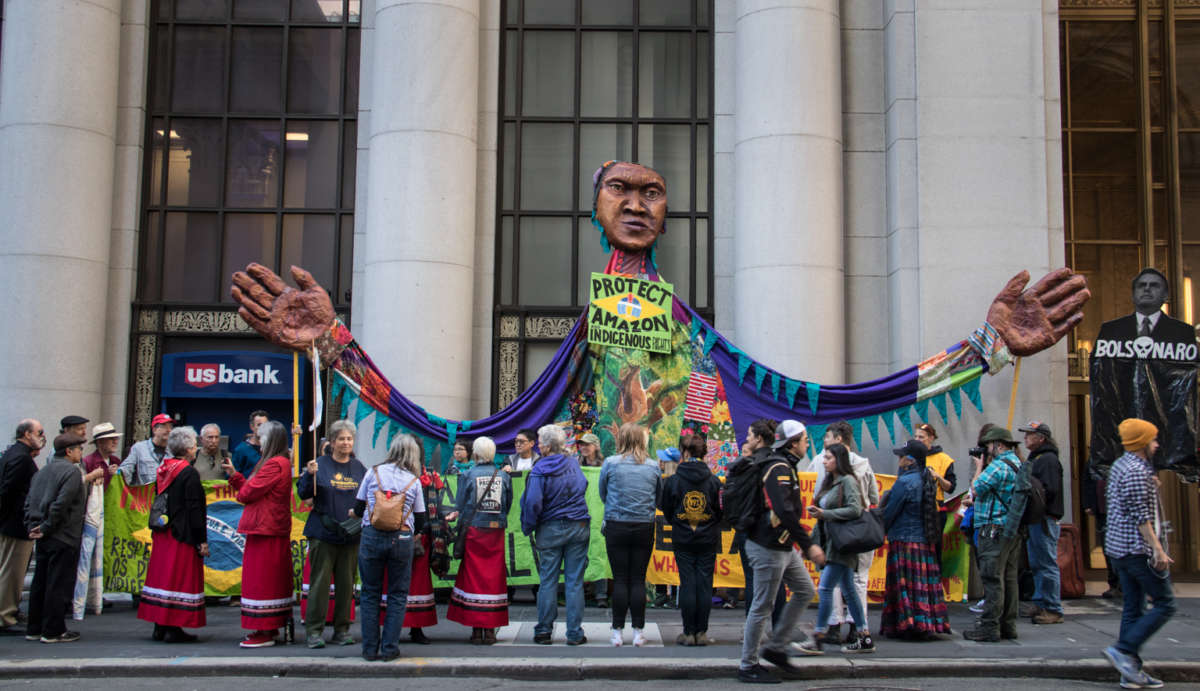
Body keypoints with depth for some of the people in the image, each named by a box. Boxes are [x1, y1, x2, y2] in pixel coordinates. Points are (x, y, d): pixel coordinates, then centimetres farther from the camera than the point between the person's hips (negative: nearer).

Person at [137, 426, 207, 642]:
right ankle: (173, 628, -1)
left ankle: (160, 626, 18)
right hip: (183, 535, -8)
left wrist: (158, 528, 19)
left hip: (162, 535, 8)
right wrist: (202, 540, -15)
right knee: (181, 579, -2)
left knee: (162, 575, 13)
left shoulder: (163, 470, 8)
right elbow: (194, 509, -18)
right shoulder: (189, 474, -15)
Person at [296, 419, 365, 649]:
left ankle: (342, 629, 17)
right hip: (323, 533, -3)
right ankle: (314, 630, 5)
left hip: (351, 534, 3)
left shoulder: (359, 468, 10)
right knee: (320, 581, -3)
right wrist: (309, 475, -23)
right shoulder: (320, 464, -1)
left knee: (346, 583, 8)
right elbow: (303, 493, -6)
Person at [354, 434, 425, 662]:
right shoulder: (414, 481, 3)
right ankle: (389, 648, 6)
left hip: (372, 537, 1)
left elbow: (358, 508, 8)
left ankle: (370, 649, 11)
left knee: (370, 594, 10)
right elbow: (420, 521, 5)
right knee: (397, 596, 8)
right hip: (401, 539, -1)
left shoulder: (373, 473, 3)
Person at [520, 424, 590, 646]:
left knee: (548, 580, 6)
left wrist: (528, 528, -4)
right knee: (575, 581, 4)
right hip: (579, 527, 3)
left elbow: (533, 502, -18)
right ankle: (575, 633, 6)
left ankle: (543, 631, 11)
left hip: (550, 529, -3)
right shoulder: (573, 464, 3)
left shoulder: (539, 471, -11)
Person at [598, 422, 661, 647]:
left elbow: (602, 494, 7)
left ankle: (618, 631, 8)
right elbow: (659, 498, 10)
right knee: (638, 580, 7)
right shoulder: (653, 467, 1)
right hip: (644, 528, 1)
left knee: (620, 579, 4)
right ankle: (638, 631, 9)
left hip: (616, 527, -1)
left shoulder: (610, 463, -5)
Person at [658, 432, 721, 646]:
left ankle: (688, 633, 7)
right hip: (708, 541, 0)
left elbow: (666, 510, 3)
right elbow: (721, 511, 1)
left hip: (682, 540, 0)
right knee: (705, 585, 6)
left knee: (687, 584, 4)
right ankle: (701, 633, 9)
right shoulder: (713, 481, -5)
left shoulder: (673, 481, -6)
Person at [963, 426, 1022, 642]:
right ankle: (1008, 626, 17)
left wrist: (979, 467, 1)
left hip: (996, 529, -10)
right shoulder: (1018, 464, 16)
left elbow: (977, 488, -11)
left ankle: (990, 628, -8)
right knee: (1009, 578, 12)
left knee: (992, 578, -8)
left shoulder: (998, 466, -16)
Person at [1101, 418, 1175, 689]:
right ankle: (1124, 649, -11)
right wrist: (1158, 550, -22)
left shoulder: (1119, 466, 15)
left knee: (1133, 608, 9)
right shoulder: (1137, 472, -15)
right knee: (1165, 604, -3)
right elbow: (1142, 516, -20)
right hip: (1139, 549, -10)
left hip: (1118, 548, 10)